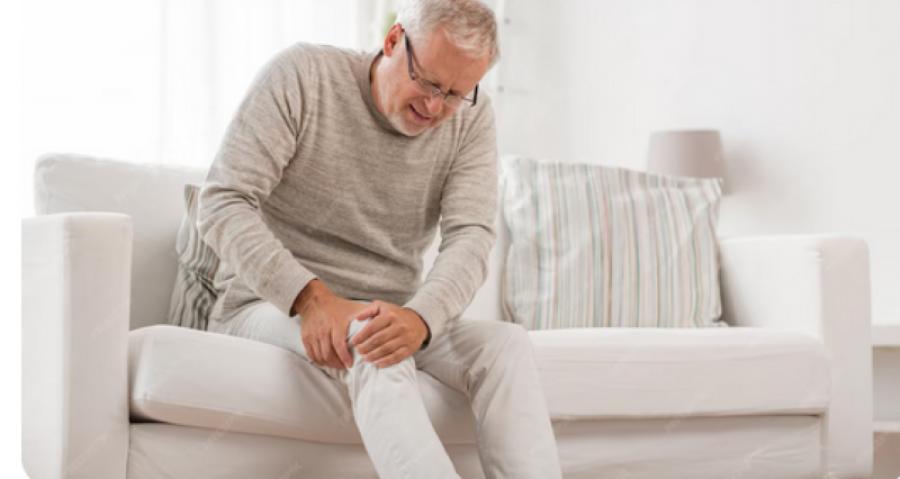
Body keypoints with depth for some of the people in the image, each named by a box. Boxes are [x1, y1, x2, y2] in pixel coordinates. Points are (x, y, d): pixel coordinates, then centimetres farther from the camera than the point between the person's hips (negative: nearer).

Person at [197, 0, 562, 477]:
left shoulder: (470, 116, -2)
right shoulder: (301, 75, -11)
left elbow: (470, 236, -14)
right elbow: (222, 204, -16)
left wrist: (419, 317, -36)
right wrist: (310, 297, -30)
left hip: (390, 315, 4)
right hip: (270, 305, -4)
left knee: (507, 341, -23)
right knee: (371, 348, -36)